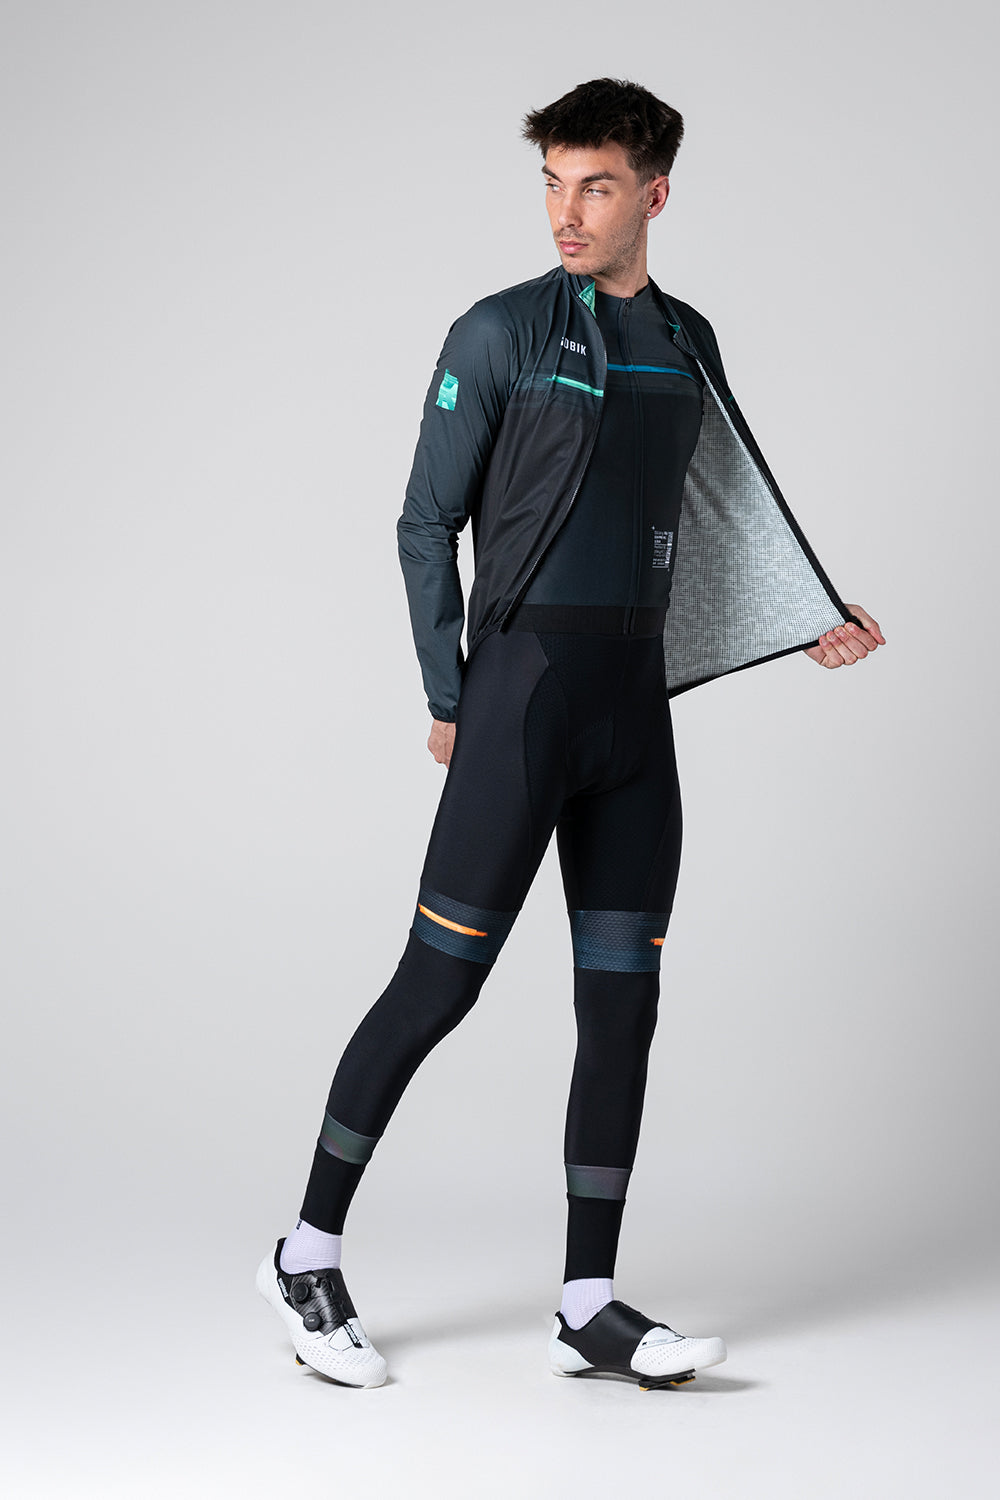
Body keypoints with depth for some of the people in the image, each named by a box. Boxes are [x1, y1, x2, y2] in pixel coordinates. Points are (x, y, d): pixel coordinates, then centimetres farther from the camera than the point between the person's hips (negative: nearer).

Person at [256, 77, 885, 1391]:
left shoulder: (688, 345, 13)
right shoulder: (500, 335, -4)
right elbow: (426, 524, -2)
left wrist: (809, 629, 13)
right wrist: (447, 701, -4)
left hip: (638, 700, 6)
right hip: (526, 684, -6)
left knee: (624, 1001, 4)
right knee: (441, 978, -5)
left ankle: (590, 1308, 11)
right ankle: (310, 1255, 11)